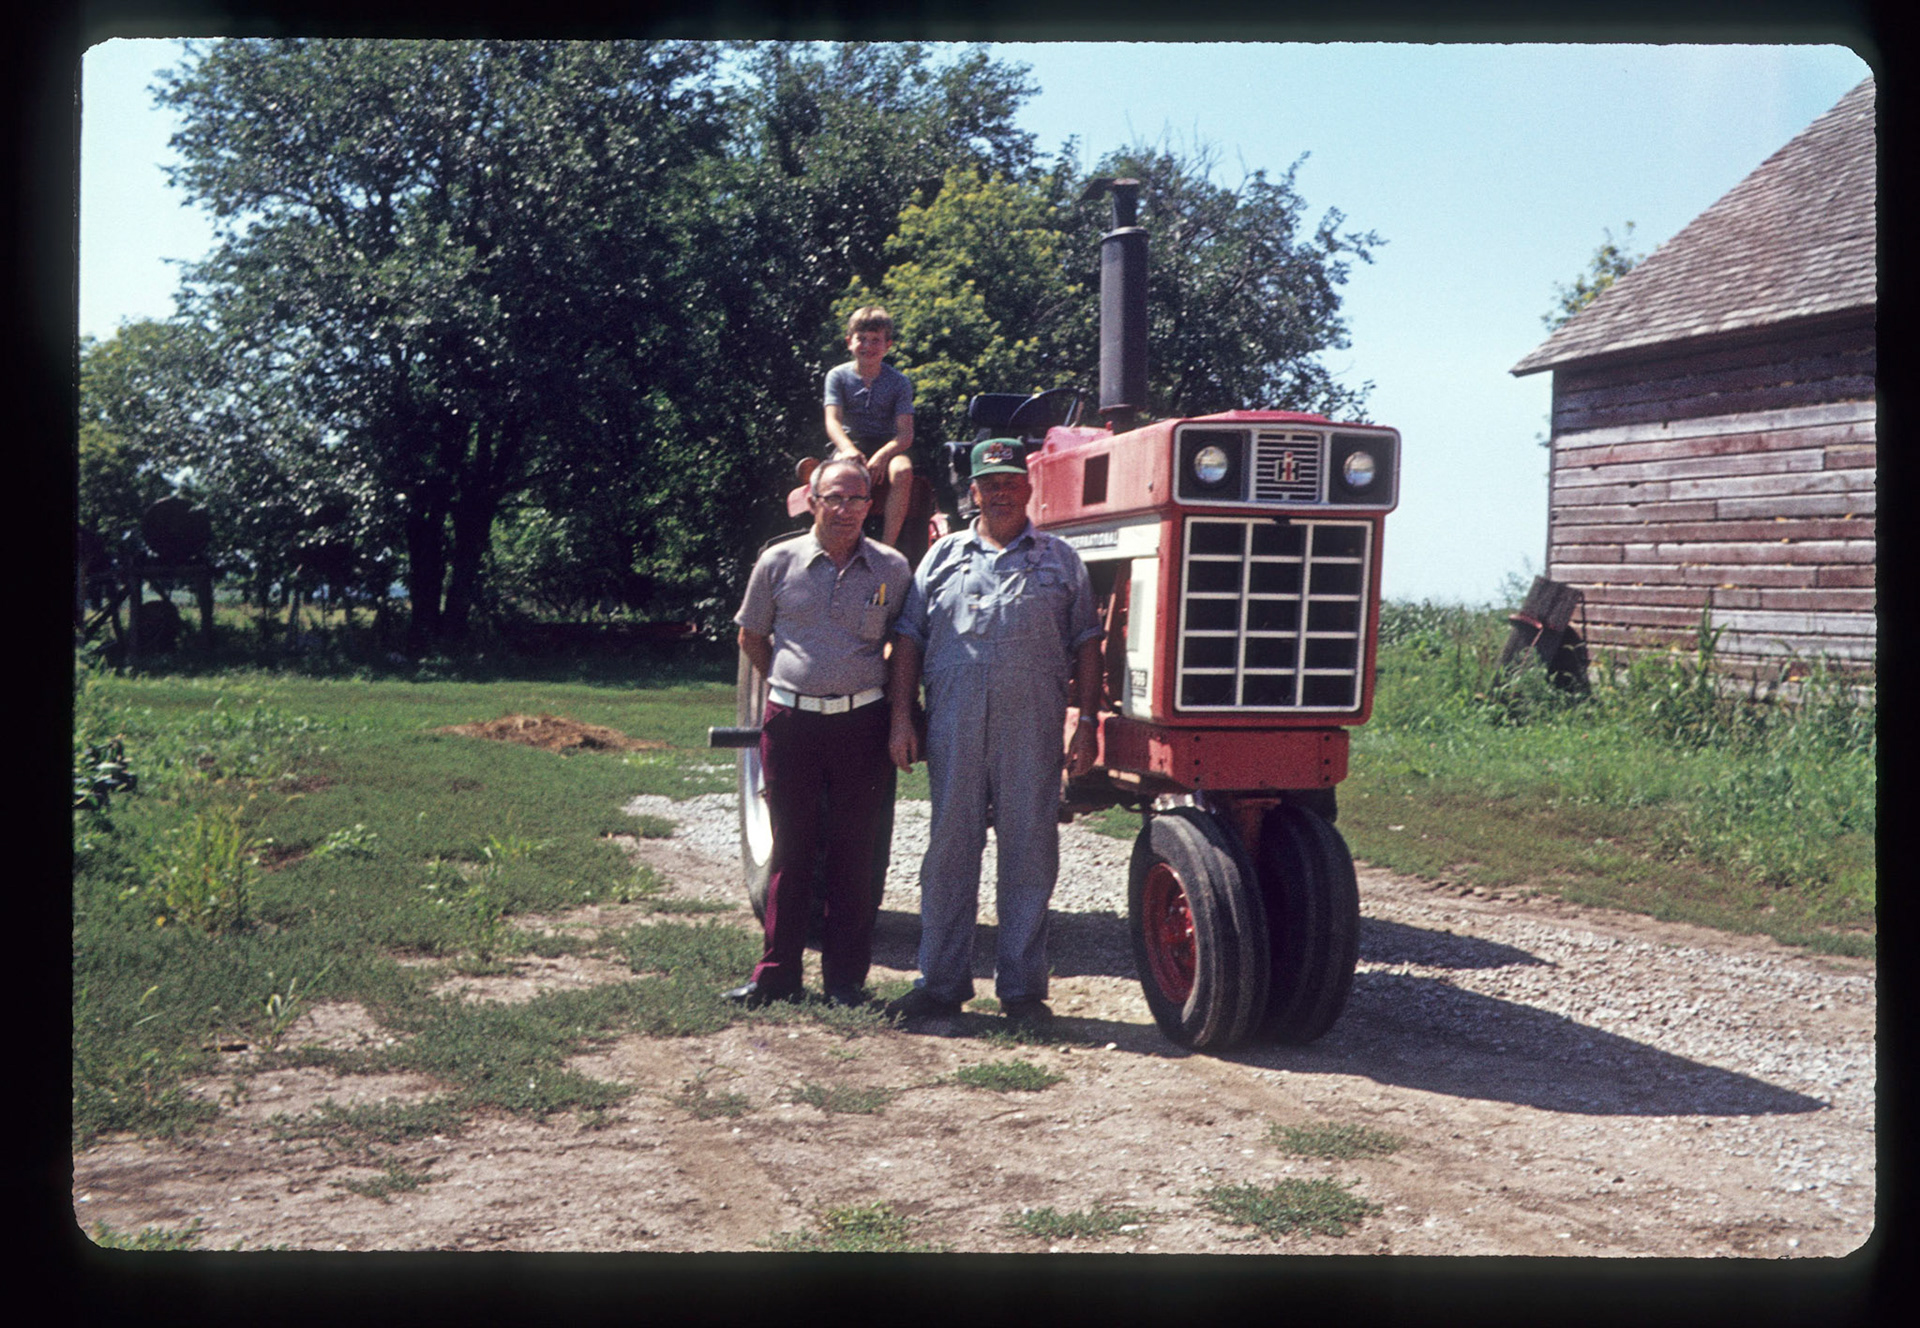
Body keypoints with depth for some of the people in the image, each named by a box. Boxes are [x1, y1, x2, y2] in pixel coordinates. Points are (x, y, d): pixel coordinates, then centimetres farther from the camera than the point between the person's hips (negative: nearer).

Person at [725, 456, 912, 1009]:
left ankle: (846, 979, 12)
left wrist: (874, 690, 9)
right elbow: (751, 636, 16)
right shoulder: (779, 563, 3)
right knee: (790, 850, 7)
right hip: (790, 721, 0)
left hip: (862, 723, 0)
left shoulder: (892, 569, 3)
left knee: (853, 853, 4)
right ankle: (776, 975, 14)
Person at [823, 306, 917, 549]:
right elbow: (833, 420, -11)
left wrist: (883, 455, -29)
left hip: (889, 445, 0)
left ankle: (887, 545, -31)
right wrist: (848, 449, -33)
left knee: (903, 471, -35)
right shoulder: (838, 376, 3)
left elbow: (906, 432, -8)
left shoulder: (899, 382, 2)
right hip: (851, 443, 0)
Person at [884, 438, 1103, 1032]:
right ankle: (940, 984, 13)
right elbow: (908, 638, 10)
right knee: (949, 850, 5)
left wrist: (1087, 721, -1)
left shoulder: (1060, 559, 11)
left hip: (1032, 726, -1)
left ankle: (1022, 988, 10)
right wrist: (901, 716, 1)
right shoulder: (944, 555, 13)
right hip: (953, 724, 1)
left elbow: (1086, 644, 8)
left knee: (1029, 853, 1)